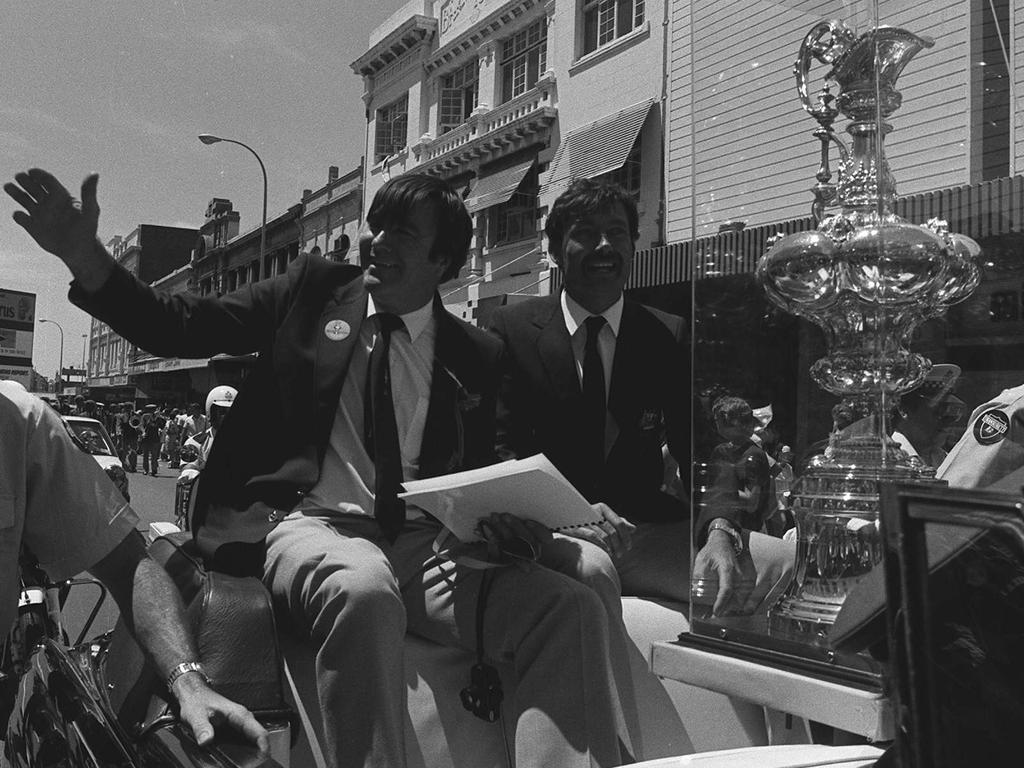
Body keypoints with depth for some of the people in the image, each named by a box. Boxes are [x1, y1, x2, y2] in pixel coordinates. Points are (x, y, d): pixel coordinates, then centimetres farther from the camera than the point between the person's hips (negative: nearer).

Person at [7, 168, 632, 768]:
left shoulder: (476, 357, 15)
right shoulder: (315, 288, 13)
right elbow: (178, 327, 10)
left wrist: (497, 521, -8)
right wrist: (86, 256, -3)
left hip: (420, 542, 2)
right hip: (308, 524, -2)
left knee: (574, 605, -23)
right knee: (363, 592, -38)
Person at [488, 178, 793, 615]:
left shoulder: (665, 338, 9)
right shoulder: (511, 330, 3)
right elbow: (502, 449, -3)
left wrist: (720, 531, -21)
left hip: (645, 529, 4)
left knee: (789, 569, -19)